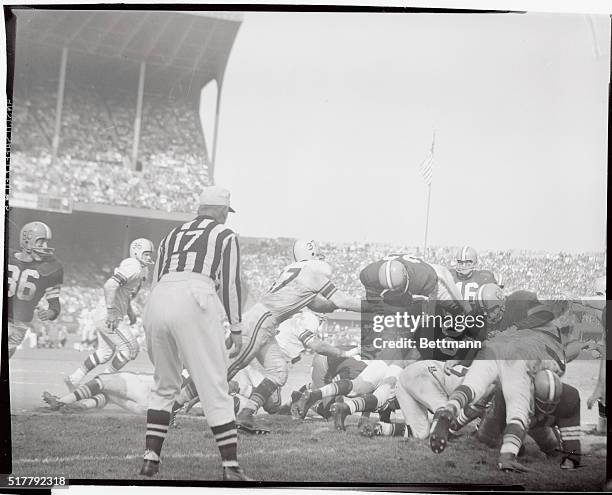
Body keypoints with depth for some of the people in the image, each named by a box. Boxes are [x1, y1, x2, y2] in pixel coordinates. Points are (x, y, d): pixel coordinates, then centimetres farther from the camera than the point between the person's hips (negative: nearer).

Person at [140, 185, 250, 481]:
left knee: (164, 386, 19)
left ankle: (150, 458, 17)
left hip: (157, 302, 5)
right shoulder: (225, 235, 15)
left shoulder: (171, 235, 28)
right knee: (214, 387, -2)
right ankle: (231, 467, -2)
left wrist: (155, 331, 27)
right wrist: (236, 329, 9)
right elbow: (230, 284, 6)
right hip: (194, 299, -5)